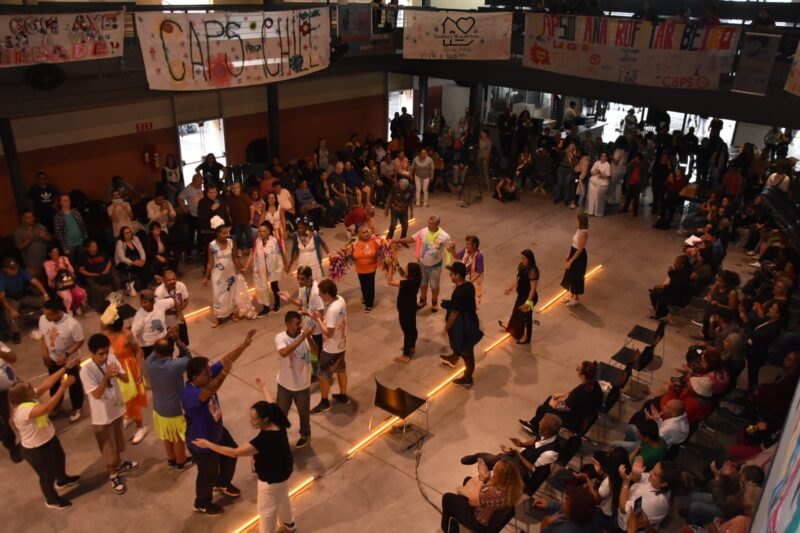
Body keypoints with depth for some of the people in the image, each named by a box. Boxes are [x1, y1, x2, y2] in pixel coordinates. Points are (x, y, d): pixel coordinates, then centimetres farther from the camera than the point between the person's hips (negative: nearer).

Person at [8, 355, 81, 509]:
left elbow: (48, 382, -15)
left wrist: (67, 367, -23)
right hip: (36, 449, -9)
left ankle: (62, 480, 65)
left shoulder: (30, 397, -14)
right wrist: (64, 387, -52)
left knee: (60, 458, 34)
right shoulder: (22, 411, -39)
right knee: (48, 475, 17)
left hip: (49, 439, 9)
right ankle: (52, 500, 46)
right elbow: (47, 407, -52)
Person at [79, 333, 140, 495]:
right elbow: (97, 394, -27)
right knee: (108, 447, 13)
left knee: (117, 440, 27)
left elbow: (126, 379, -9)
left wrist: (118, 374, -30)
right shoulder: (86, 371, -26)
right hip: (102, 415, -5)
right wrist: (106, 377, -38)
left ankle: (119, 463, 52)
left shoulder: (112, 359, -11)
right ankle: (113, 475, 33)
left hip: (117, 408, 5)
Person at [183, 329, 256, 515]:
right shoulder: (189, 394, -41)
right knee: (208, 474, 16)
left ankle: (222, 483, 57)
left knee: (231, 453, 29)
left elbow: (226, 359, -18)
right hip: (202, 442, -8)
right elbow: (207, 393, -61)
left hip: (218, 431, 8)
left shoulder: (208, 375, -18)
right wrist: (224, 375, -74)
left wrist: (245, 343, -27)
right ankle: (202, 504, 45)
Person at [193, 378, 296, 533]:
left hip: (272, 477, -9)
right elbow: (270, 404, 6)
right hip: (282, 470, 9)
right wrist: (263, 387, 23)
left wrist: (208, 445, -30)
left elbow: (235, 453, -37)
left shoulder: (265, 439, -40)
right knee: (282, 498, 33)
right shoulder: (277, 421, -18)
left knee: (266, 509, 16)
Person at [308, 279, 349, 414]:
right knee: (341, 370, 25)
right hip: (341, 344, 9)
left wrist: (317, 319, -21)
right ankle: (343, 396, 42)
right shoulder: (340, 299, -6)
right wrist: (320, 317, -3)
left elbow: (329, 333, -29)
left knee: (323, 375, 10)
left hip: (331, 348, -9)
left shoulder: (333, 309, -33)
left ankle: (324, 403, 26)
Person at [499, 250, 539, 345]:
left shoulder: (532, 271, -31)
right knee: (516, 311, 30)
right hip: (521, 295, 9)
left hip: (529, 297, -9)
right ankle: (511, 328, 57)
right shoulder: (522, 266, -5)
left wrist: (528, 302, -29)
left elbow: (533, 288, -28)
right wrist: (511, 288, 19)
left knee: (526, 316, 11)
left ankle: (526, 338, 32)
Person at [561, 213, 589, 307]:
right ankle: (571, 295, 38)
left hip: (579, 257, -9)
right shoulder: (580, 230, 2)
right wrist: (568, 256, 15)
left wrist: (570, 261, -20)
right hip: (574, 254, 9)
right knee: (571, 275, 21)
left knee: (576, 277, 6)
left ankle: (576, 299, 22)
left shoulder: (583, 233, -27)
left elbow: (579, 249, -25)